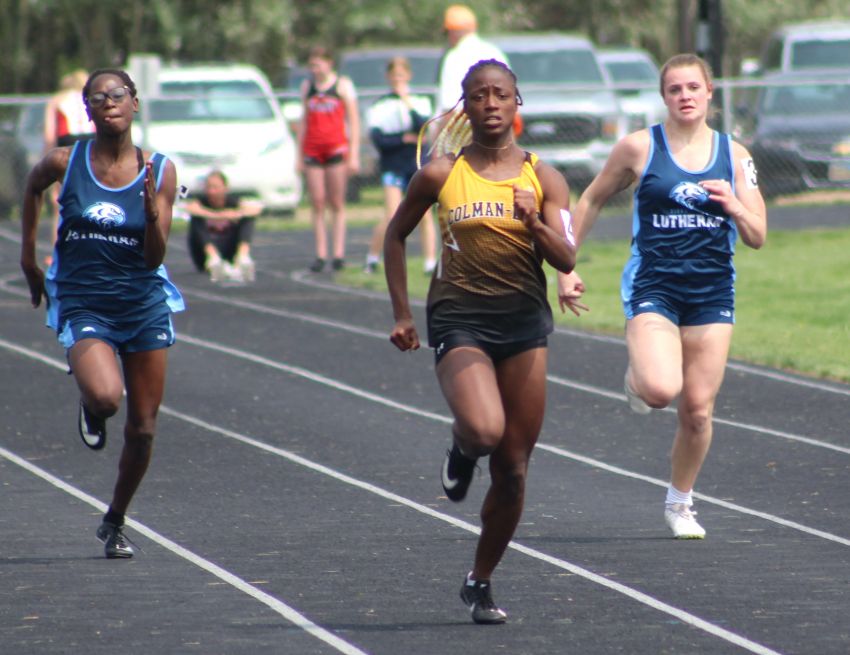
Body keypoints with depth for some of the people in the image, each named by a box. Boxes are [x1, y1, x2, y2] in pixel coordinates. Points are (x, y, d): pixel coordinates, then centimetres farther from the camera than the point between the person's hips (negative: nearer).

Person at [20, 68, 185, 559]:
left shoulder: (159, 171, -4)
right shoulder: (65, 163, -7)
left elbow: (154, 259, -6)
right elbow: (34, 186, 18)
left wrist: (151, 212, -24)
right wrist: (29, 256, 20)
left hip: (144, 304, 2)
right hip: (83, 305, -2)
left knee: (143, 428, 6)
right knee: (105, 397, -29)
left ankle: (115, 523, 28)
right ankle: (90, 409, 10)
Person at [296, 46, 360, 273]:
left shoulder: (343, 85, 3)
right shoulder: (307, 86, 14)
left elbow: (353, 121, 2)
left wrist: (354, 154, -5)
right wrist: (299, 155, 13)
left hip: (337, 147, -3)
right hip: (312, 149, 3)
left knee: (337, 203, -2)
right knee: (317, 203, -1)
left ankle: (338, 253, -2)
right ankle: (320, 254, -1)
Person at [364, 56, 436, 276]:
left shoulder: (420, 101, 8)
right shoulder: (380, 105, 4)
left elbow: (424, 127, -11)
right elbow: (378, 139, -6)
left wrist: (408, 103, -14)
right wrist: (405, 139, -9)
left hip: (418, 164, 2)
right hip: (393, 165, -2)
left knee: (425, 216, -5)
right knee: (392, 217, -14)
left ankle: (431, 263, -3)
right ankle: (372, 258, 2)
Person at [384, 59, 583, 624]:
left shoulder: (544, 179, 4)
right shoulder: (441, 174, 1)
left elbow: (566, 260, -3)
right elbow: (396, 235, 13)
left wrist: (535, 224, -22)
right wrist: (402, 314, 9)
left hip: (525, 322, 2)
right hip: (459, 319, -2)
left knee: (513, 469, 3)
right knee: (483, 429, -29)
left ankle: (481, 582, 20)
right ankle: (461, 452, 9)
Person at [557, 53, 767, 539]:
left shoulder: (734, 155, 6)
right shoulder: (640, 148, -2)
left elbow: (757, 238, 6)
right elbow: (592, 201, 10)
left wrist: (734, 206, -15)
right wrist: (565, 264, 6)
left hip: (713, 293, 3)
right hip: (653, 287, -3)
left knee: (698, 409, 2)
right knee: (661, 389, -25)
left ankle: (681, 501, 24)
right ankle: (637, 379, 13)